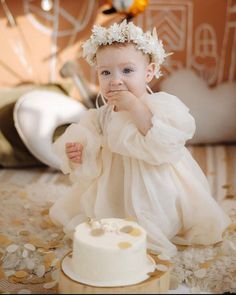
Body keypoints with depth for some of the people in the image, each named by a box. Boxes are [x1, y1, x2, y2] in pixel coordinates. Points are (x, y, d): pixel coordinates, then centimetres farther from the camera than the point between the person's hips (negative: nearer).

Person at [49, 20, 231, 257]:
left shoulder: (163, 105, -15)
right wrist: (81, 154, -16)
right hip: (114, 199, 6)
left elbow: (161, 147, -32)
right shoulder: (102, 116, 0)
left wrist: (136, 107, -32)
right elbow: (96, 165, 7)